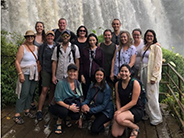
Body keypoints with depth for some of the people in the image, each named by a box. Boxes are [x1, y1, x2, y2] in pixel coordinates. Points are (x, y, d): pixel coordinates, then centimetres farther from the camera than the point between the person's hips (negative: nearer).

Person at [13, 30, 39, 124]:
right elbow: (17, 62, -9)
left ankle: (27, 111, 24)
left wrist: (38, 72, 8)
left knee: (31, 93, 11)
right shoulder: (22, 47, -5)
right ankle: (17, 115, -2)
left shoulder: (36, 48, 11)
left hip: (34, 74, 6)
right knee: (24, 94, -9)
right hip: (25, 74, -6)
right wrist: (20, 74, -17)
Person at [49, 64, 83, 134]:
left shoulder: (77, 83, 0)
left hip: (73, 105, 4)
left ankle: (67, 118, 12)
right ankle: (59, 122, -1)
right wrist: (69, 107, -25)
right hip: (61, 105, -4)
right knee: (64, 111, -37)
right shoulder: (61, 83, -17)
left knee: (76, 116, -25)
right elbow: (57, 99, -18)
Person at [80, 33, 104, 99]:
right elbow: (82, 63, 5)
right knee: (86, 93, 6)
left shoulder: (100, 50, 3)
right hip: (86, 75, 1)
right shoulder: (84, 50, 6)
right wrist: (82, 75, -3)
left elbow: (102, 64, 5)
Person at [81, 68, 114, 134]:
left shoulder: (107, 88, -22)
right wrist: (84, 104, -27)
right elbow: (88, 99, -4)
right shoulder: (92, 86, -4)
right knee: (84, 109, -23)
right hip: (96, 107, 6)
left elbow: (104, 106, -23)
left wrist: (90, 110, -28)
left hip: (106, 111, -6)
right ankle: (98, 119, 2)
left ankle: (107, 121, 6)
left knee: (94, 129, -20)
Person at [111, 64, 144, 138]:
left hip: (136, 110, -5)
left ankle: (135, 127, -4)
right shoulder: (117, 84, 4)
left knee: (119, 118, -34)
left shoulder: (135, 83, -13)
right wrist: (118, 111, -12)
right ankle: (126, 122, 20)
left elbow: (134, 102, -16)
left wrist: (120, 110, -18)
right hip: (123, 110, 5)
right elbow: (117, 100, 5)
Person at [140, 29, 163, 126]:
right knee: (145, 95, 10)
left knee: (151, 96, -5)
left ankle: (157, 118, 7)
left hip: (151, 74, -7)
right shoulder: (145, 47, 16)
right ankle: (147, 113, 24)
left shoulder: (156, 47, -7)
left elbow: (158, 63, -12)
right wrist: (141, 73, 13)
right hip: (143, 72, 7)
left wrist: (154, 77, -17)